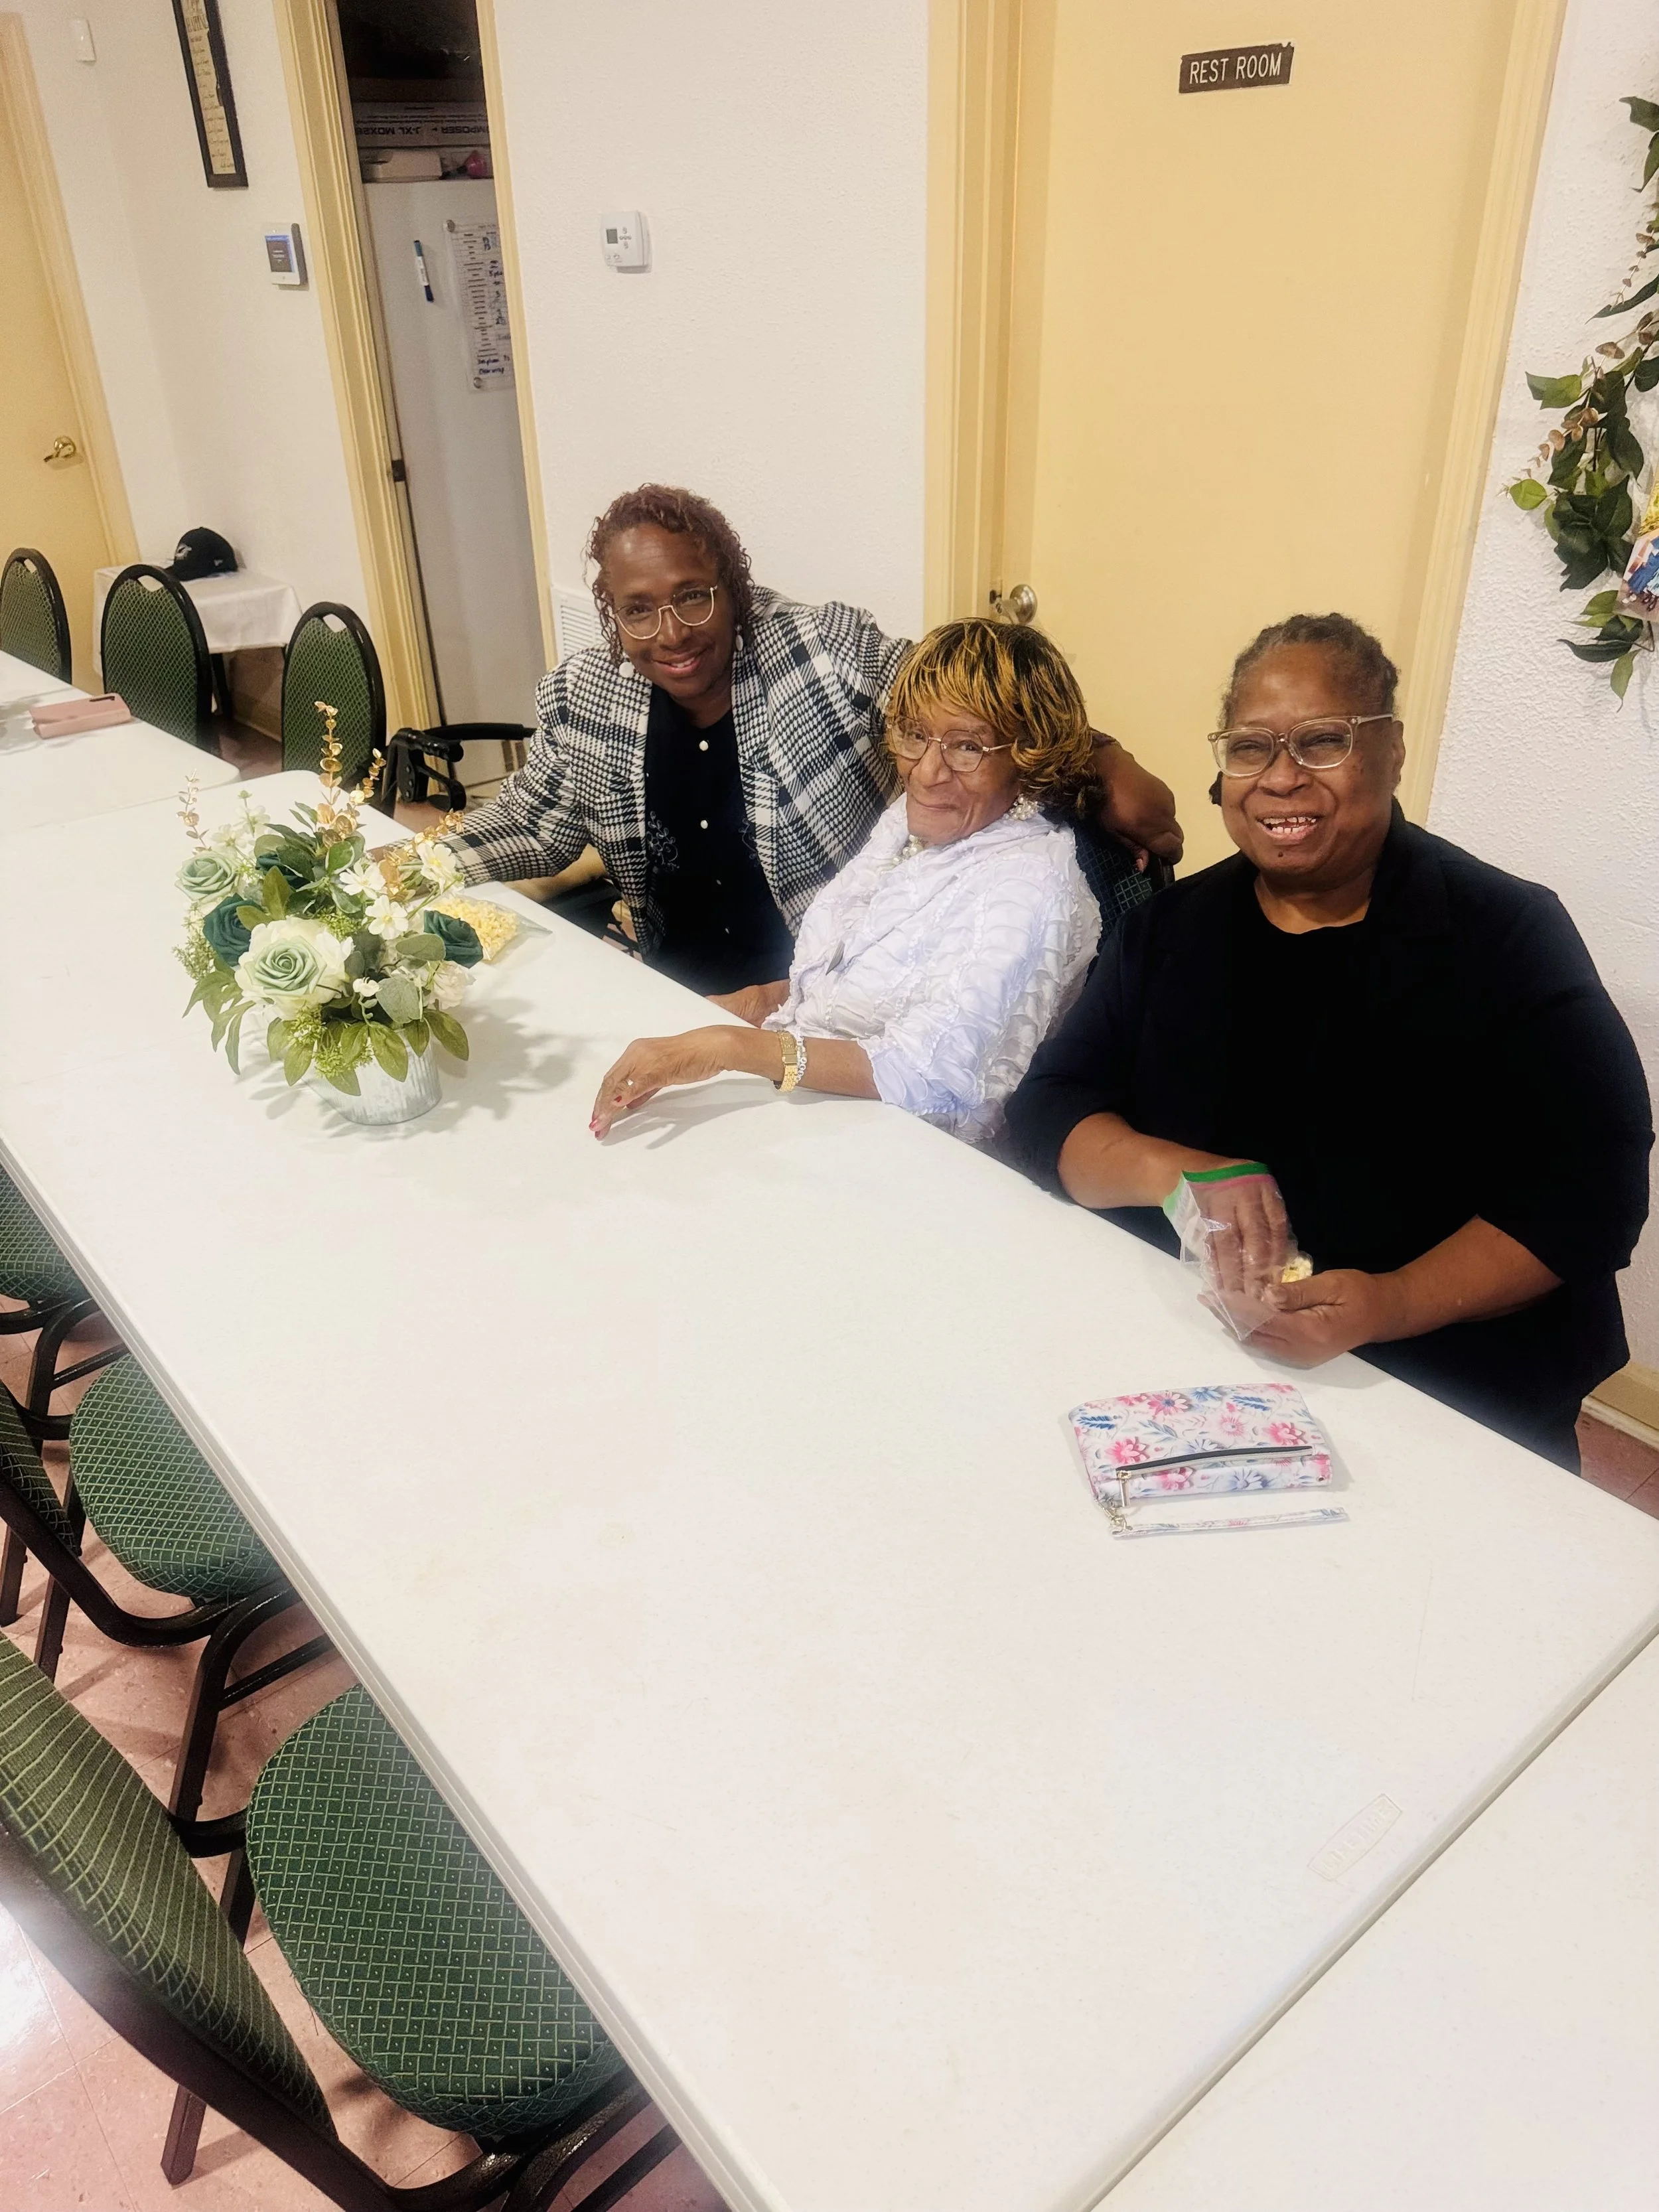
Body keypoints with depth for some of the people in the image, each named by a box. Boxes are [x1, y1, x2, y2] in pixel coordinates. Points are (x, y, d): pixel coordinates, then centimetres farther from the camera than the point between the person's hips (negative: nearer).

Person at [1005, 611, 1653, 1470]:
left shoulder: (1508, 936, -2)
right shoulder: (1171, 929, 9)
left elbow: (1589, 1193, -7)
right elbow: (1045, 1110, 5)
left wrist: (1394, 1305, -23)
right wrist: (1177, 1171, -16)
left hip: (1442, 1401, -2)